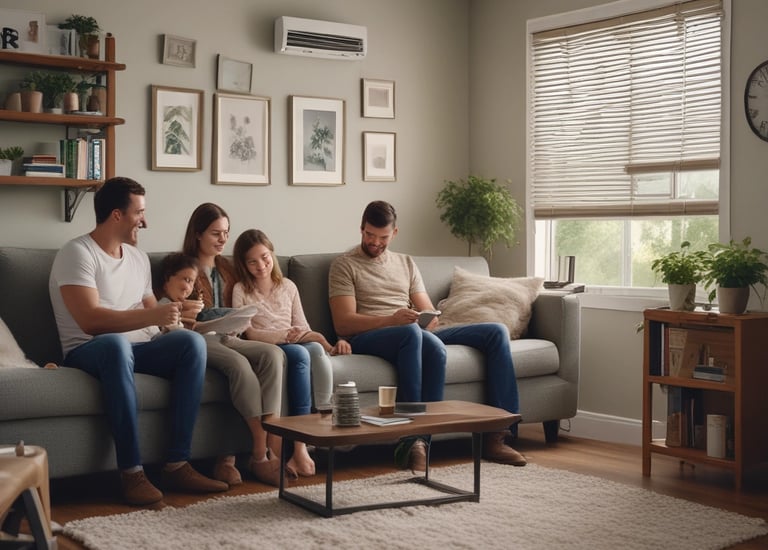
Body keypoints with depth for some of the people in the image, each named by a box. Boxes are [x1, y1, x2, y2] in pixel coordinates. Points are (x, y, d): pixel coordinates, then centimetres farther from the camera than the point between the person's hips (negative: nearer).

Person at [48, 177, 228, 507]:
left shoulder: (138, 257, 16)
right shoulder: (77, 253, -9)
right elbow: (90, 320, -22)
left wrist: (175, 313, -2)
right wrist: (152, 316, -26)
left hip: (137, 350, 7)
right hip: (88, 352, -7)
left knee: (192, 342, -23)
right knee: (116, 344, -41)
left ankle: (177, 465, -24)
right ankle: (131, 472, -37)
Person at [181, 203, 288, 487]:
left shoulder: (226, 269, 25)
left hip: (227, 338, 5)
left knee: (273, 353, -28)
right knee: (239, 363, -37)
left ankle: (273, 449, -36)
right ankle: (263, 453, -37)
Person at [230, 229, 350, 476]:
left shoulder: (288, 286, 22)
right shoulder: (241, 290, 10)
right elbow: (249, 333, -1)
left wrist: (325, 344, -1)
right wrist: (285, 335, -15)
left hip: (297, 345, 3)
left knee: (315, 348, -34)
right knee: (299, 353, -37)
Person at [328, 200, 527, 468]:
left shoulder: (406, 262, 24)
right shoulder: (344, 265, 5)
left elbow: (430, 313, 18)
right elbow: (343, 323, -8)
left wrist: (429, 321, -9)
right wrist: (391, 319, -23)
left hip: (419, 336, 6)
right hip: (369, 338, -6)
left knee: (496, 332, -9)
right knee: (416, 334, -43)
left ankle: (497, 436, -14)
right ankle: (414, 438, -39)